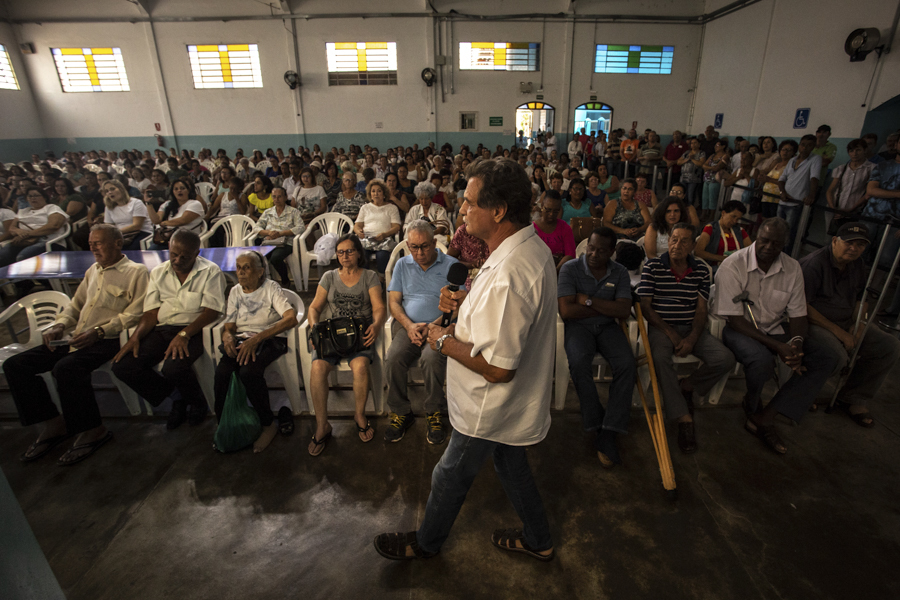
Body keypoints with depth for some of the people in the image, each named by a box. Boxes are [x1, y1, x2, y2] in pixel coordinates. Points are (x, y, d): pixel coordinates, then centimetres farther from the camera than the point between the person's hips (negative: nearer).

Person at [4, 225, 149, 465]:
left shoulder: (136, 272, -3)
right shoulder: (93, 270, 23)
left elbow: (134, 314, -13)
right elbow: (75, 305, 27)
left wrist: (98, 332, -20)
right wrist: (59, 326, 7)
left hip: (107, 340, -8)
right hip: (75, 338, 9)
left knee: (66, 368, -33)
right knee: (14, 364, -4)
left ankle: (92, 431, -16)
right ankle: (52, 424, 1)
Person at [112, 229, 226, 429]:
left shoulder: (210, 271, -2)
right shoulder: (158, 273, 14)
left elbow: (212, 311, -11)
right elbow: (151, 312, 10)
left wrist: (184, 334, -23)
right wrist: (135, 336, -8)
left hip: (193, 330, -5)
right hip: (162, 329, 6)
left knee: (173, 367, -32)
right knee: (122, 365, -14)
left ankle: (196, 402, 3)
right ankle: (176, 397, 7)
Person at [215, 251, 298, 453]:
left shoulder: (271, 288, -4)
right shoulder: (235, 292, 13)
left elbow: (291, 318, -19)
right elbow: (228, 326, 12)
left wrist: (257, 338, -26)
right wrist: (228, 337, -15)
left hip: (270, 339, -4)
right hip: (241, 340, 4)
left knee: (248, 371, -33)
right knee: (221, 371, -27)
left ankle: (268, 424, -13)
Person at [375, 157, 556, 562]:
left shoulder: (506, 277, -36)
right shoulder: (534, 247, -3)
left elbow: (497, 368, -34)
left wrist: (445, 342, -19)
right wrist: (468, 303, -1)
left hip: (490, 409, -9)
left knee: (450, 477, 17)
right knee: (511, 466, 29)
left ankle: (426, 543, 46)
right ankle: (539, 540, 51)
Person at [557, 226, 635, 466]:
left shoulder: (620, 273, 4)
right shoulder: (570, 269, -6)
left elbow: (624, 311, -7)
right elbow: (566, 311, -16)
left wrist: (589, 300, -13)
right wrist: (606, 308, -6)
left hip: (607, 327, 3)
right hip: (578, 326, -2)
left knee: (627, 363, -25)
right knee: (579, 362, -33)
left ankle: (608, 433, -19)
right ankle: (596, 423, -15)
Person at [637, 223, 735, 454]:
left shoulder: (702, 271, 7)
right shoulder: (652, 267, -2)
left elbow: (701, 308, 3)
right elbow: (645, 306, -5)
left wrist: (692, 338, -14)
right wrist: (669, 332, -13)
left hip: (692, 329, 4)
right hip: (660, 327, -3)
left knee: (725, 359, -20)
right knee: (660, 357, -35)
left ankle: (687, 386, 9)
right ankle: (684, 419, -26)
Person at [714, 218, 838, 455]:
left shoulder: (792, 269, 0)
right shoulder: (732, 266, -17)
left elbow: (798, 315, 3)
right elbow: (735, 320, -19)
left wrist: (795, 344, -19)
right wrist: (777, 346, -26)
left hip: (773, 331, 6)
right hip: (738, 329, -6)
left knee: (826, 360, -11)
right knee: (762, 360, -36)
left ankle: (765, 418, -16)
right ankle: (752, 405, 1)